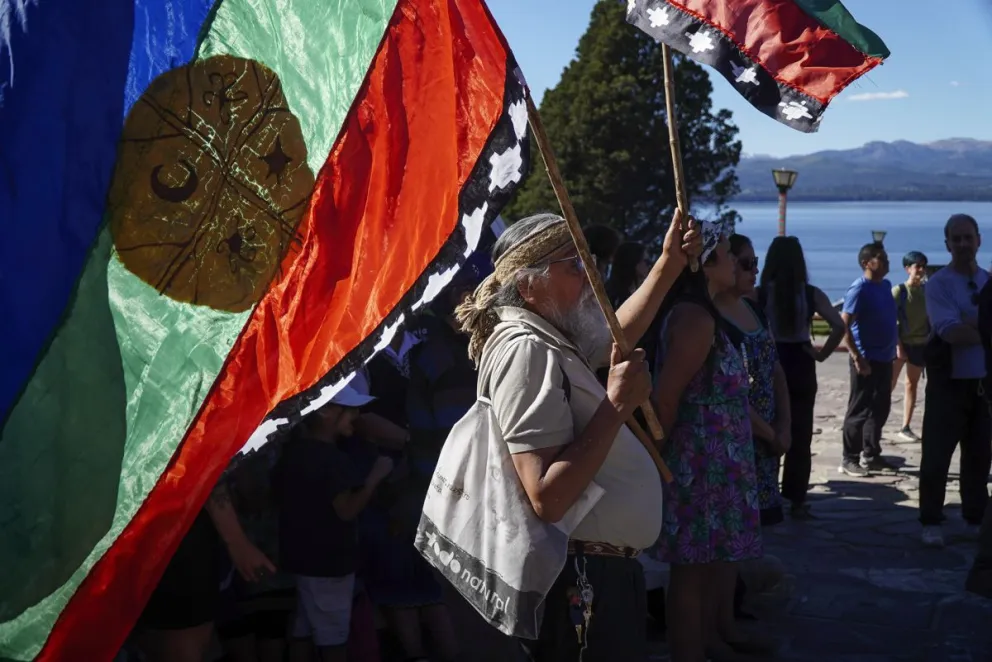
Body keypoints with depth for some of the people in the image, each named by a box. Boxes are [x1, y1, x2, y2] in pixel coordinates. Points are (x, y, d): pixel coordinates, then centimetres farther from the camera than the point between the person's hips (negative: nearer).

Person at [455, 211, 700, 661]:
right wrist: (617, 404, -24)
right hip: (583, 578, -11)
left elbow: (616, 333, 34)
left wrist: (669, 264, 26)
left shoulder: (550, 338, 11)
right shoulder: (525, 349, -22)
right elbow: (548, 498, -30)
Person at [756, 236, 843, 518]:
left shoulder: (760, 294, -8)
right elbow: (839, 327, -10)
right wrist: (822, 354, -1)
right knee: (800, 436, 9)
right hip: (801, 368, 1)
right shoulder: (811, 294, -3)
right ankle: (797, 500, 10)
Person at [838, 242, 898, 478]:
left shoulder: (886, 286, 10)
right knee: (859, 410, -2)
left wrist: (896, 347, 14)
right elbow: (843, 325, -18)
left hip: (884, 357, 8)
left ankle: (871, 455, 24)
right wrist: (857, 357, -22)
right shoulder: (859, 289, -15)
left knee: (880, 409, 14)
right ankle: (849, 459, 5)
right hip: (866, 360, -8)